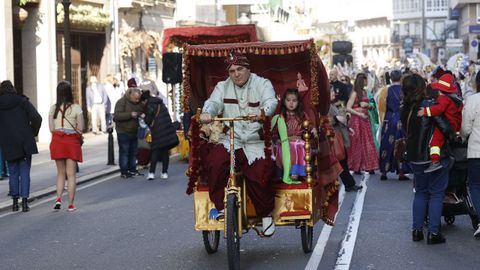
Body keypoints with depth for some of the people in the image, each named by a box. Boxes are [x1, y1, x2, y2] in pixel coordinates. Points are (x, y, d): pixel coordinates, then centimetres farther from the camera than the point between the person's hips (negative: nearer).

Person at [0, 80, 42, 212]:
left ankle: (15, 201, 13)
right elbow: (37, 118, -9)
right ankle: (24, 201, -5)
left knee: (13, 172, 12)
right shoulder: (23, 101, 0)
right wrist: (33, 133, 5)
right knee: (25, 172, 2)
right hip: (25, 142, -1)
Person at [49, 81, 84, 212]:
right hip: (72, 142, -2)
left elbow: (51, 129, -2)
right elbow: (80, 128, -7)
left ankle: (58, 198, -2)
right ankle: (71, 204, 4)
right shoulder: (76, 108, -8)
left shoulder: (53, 108, -1)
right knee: (71, 174, 4)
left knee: (60, 173, 15)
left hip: (57, 142, 2)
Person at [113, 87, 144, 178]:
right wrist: (130, 115, -30)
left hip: (134, 132, 7)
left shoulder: (139, 103, 6)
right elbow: (117, 115, -22)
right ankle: (124, 172, -2)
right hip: (123, 132, -7)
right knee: (124, 152, -5)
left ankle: (132, 170, 21)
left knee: (133, 152, 11)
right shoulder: (122, 102, -13)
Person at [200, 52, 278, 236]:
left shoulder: (262, 84, 5)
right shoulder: (223, 87, 13)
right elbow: (214, 102, -5)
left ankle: (266, 214, 3)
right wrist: (206, 113, -31)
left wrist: (262, 112, -39)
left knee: (260, 176, -22)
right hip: (230, 140, 2)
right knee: (215, 163, -27)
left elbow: (271, 102, -14)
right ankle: (220, 206, -11)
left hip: (256, 142, -2)